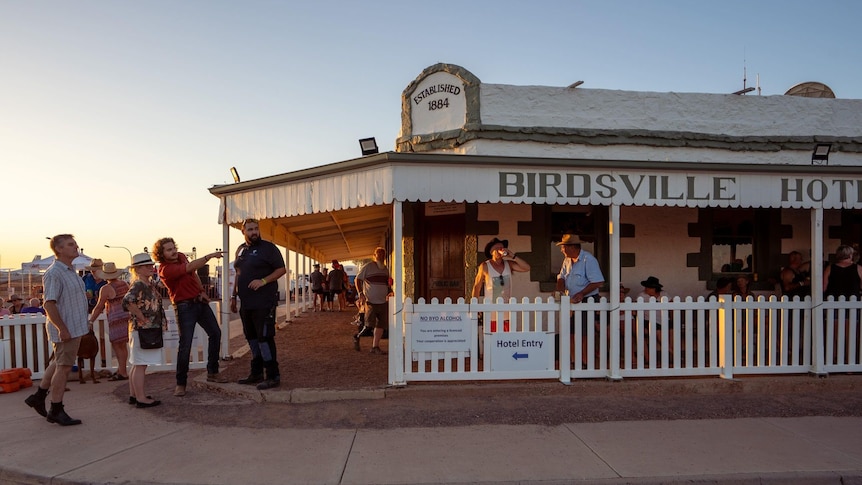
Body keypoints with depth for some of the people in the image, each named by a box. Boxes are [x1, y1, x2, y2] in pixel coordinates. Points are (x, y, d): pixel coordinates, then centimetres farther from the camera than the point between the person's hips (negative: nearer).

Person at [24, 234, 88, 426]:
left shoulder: (71, 271, 12)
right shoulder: (54, 274, -18)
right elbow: (49, 304, -23)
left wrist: (84, 323, 22)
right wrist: (62, 329, -24)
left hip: (76, 327, 9)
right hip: (65, 329, -9)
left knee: (59, 363, 21)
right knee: (63, 367, 0)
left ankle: (38, 396, 36)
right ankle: (56, 410, 12)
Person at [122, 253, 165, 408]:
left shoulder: (149, 284, 13)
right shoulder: (138, 285, -16)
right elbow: (127, 301, -32)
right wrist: (142, 318, -24)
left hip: (149, 329, 10)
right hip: (142, 329, -10)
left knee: (137, 365, 17)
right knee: (140, 365, -3)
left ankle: (134, 395, 27)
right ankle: (141, 398, 3)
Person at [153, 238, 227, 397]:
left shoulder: (181, 256, 4)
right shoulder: (165, 269, -21)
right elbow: (191, 267, -35)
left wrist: (202, 291, 6)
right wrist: (209, 256, -42)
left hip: (200, 301, 9)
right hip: (184, 306, -8)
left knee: (215, 333, 12)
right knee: (185, 344, -10)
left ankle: (212, 372, 25)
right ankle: (181, 384, 3)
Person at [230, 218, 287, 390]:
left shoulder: (268, 247, -5)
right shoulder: (240, 249, 15)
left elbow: (281, 269, -9)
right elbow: (238, 274, 22)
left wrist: (263, 281, -21)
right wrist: (234, 296, 18)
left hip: (264, 303, -7)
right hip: (246, 303, 7)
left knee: (264, 337, -7)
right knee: (252, 337, 14)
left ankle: (273, 376, 0)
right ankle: (256, 373, 25)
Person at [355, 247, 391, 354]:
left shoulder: (386, 269, 14)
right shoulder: (368, 267, -4)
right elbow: (358, 279, -4)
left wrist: (390, 292, 6)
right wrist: (361, 294, -14)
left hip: (383, 302, 6)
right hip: (371, 301, -6)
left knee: (381, 325, 5)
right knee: (369, 325, -8)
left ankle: (375, 347, 16)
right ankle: (357, 337, 19)